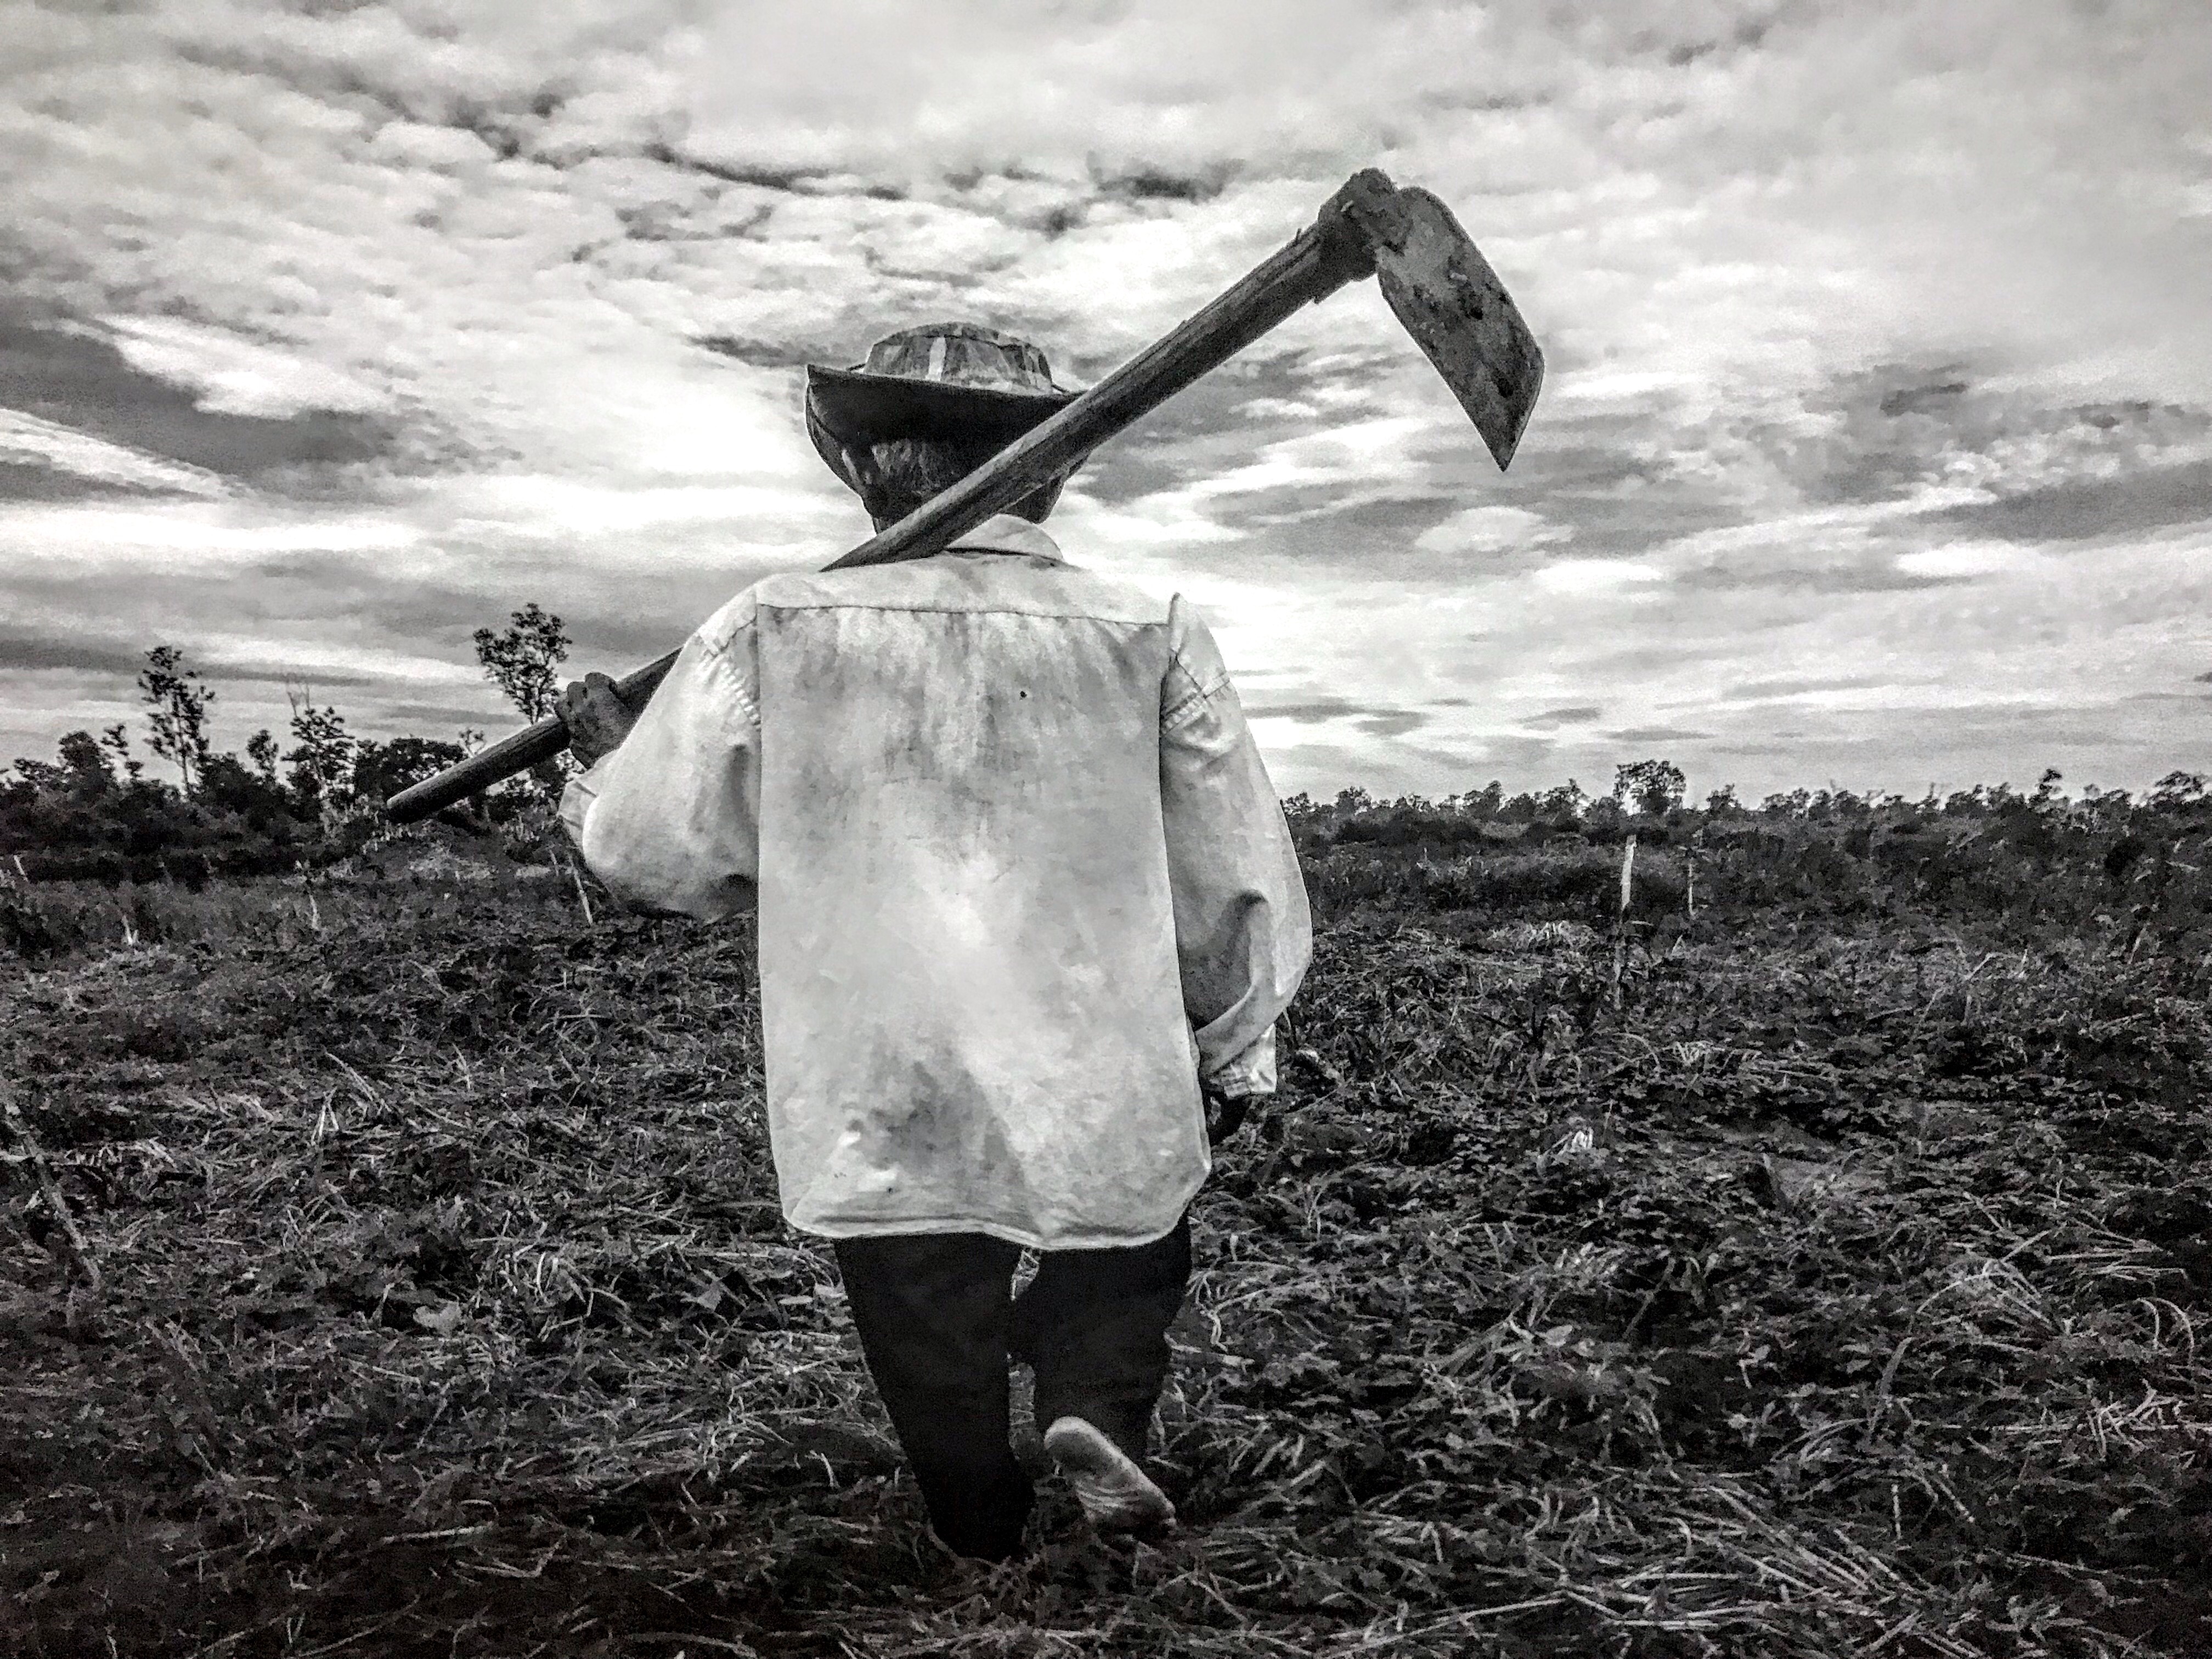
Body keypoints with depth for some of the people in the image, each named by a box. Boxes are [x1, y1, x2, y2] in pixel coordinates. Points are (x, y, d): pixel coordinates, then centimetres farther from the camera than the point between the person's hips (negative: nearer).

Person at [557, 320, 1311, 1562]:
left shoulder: (774, 631, -6)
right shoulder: (1153, 639, -4)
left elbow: (652, 854, 1)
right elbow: (1232, 879, 2)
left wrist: (608, 760, 23)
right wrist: (1234, 1048, 18)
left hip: (874, 1113, 0)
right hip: (1103, 1092, 0)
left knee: (934, 1343, 20)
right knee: (1129, 1234, 26)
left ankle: (984, 1543, 32)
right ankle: (1102, 1405, 1)